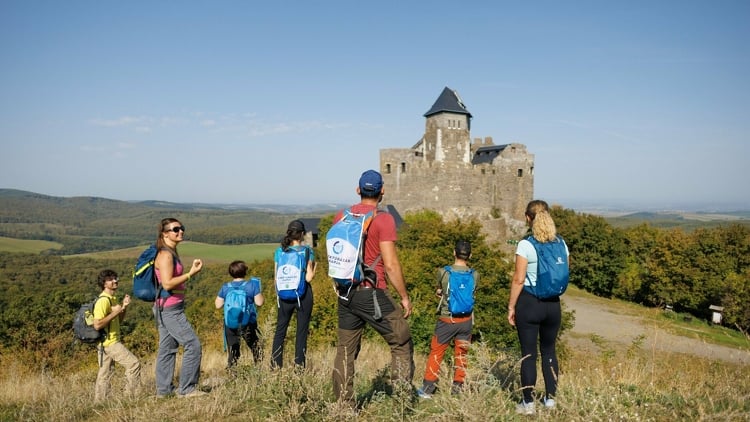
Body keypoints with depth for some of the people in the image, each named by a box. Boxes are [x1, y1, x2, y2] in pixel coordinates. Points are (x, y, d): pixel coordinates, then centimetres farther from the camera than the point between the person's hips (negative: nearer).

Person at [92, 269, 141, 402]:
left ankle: (99, 401, 21)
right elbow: (97, 325, -25)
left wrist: (124, 307, 5)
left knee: (105, 374, 14)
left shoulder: (112, 299, 13)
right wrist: (114, 312, -22)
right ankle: (132, 395, -2)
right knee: (133, 364, -9)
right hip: (109, 342, -10)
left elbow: (118, 321, 19)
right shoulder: (103, 301, -17)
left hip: (110, 341, 10)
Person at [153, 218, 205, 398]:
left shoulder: (171, 253, 13)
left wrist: (191, 270, 9)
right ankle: (186, 389, 1)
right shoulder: (165, 255, -16)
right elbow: (167, 283, -24)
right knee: (193, 345, -7)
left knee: (167, 349, 14)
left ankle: (163, 389, 22)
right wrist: (191, 273, -21)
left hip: (168, 309, 10)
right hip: (170, 308, -10)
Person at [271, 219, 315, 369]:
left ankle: (275, 366, 14)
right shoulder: (307, 250, -8)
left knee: (280, 331, 13)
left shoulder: (279, 251, 2)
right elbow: (308, 277, -12)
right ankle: (299, 367, 9)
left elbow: (276, 277, 5)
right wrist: (313, 270, 7)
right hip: (303, 294, -3)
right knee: (302, 332, 6)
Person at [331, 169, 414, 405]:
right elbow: (391, 264, -15)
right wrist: (405, 297, -6)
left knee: (345, 350, 14)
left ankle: (343, 404, 21)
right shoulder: (383, 219, -11)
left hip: (345, 293, 6)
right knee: (402, 342, 9)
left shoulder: (341, 217, 7)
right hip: (372, 293, -6)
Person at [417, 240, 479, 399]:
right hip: (466, 320, 2)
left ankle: (427, 389, 12)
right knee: (461, 355, 14)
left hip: (447, 320, -2)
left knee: (436, 353, 9)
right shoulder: (474, 275, -6)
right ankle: (457, 387, 21)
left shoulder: (443, 272, -11)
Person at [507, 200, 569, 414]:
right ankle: (550, 398, 28)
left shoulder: (525, 245, -14)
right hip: (553, 303, 5)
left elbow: (518, 279, -15)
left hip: (529, 302, -5)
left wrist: (511, 306, -7)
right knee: (549, 350, 19)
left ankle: (528, 403, 13)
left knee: (529, 353, 5)